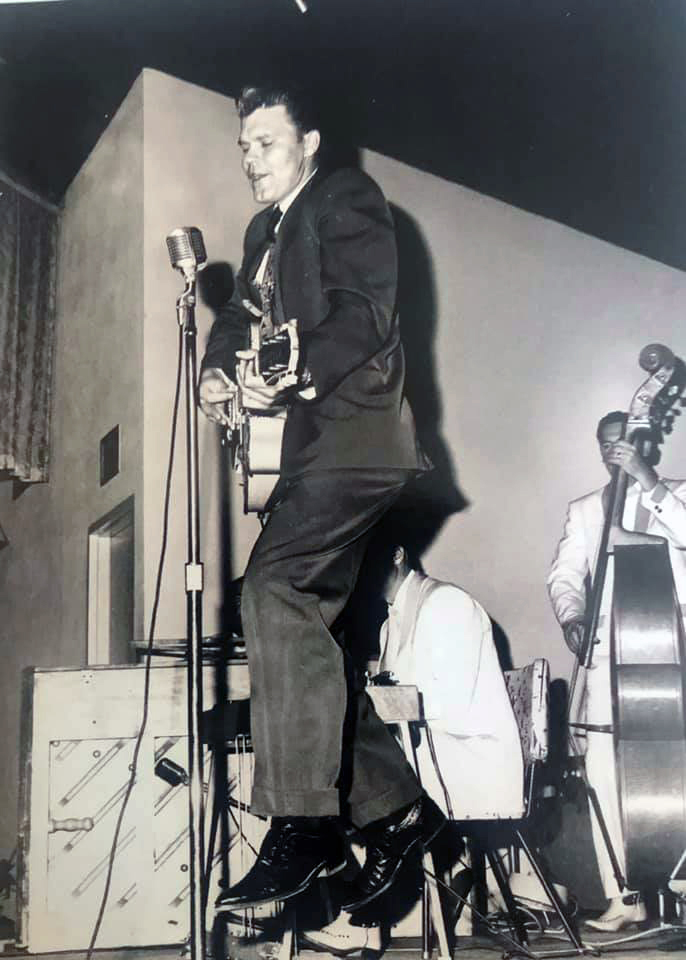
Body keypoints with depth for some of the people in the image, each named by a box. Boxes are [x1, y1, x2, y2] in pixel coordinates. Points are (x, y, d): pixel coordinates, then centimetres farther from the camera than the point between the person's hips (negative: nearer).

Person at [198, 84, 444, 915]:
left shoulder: (347, 197, 2)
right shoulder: (264, 231, 27)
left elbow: (364, 312, -13)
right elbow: (238, 316, 20)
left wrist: (296, 380, -26)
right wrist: (214, 373, -2)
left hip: (354, 426, -9)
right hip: (316, 440, 9)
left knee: (273, 590, -24)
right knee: (303, 626, 4)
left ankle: (301, 825, -23)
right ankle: (395, 806, 12)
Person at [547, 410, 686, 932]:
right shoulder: (584, 510, 20)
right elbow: (565, 574, 9)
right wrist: (571, 617, -10)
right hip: (608, 654, 2)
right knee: (606, 774, -5)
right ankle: (625, 897, -1)